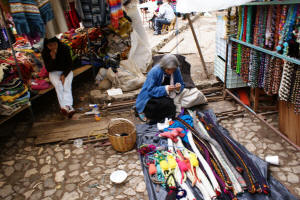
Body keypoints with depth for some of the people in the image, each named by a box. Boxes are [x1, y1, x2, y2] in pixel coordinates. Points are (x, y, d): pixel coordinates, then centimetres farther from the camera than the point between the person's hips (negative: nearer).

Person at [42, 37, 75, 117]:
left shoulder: (65, 48, -11)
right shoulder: (45, 53, -10)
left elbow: (70, 64, -6)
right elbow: (49, 69, -13)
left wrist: (64, 75, -20)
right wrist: (52, 58, -29)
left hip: (66, 71, 0)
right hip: (54, 72, 0)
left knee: (67, 85, -29)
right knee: (58, 85, -30)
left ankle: (67, 106, -48)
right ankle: (69, 108, -46)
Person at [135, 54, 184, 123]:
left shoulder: (176, 71, -8)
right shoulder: (154, 71, -21)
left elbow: (182, 85, 5)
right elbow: (150, 90, -21)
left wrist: (179, 87, -20)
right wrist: (165, 89, -33)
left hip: (166, 97, 5)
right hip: (151, 97, -4)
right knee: (167, 103, -32)